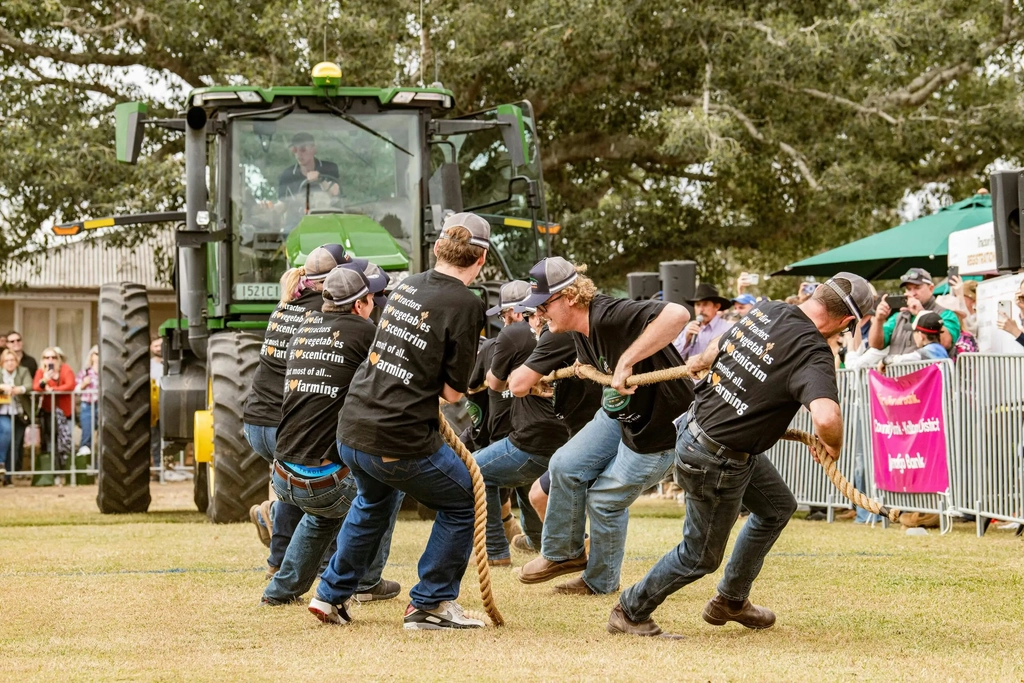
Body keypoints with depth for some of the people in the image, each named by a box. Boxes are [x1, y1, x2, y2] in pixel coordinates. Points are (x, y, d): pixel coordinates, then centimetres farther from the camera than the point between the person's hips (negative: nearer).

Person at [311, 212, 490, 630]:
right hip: (400, 441, -7)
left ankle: (331, 595, 38)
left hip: (351, 433, 7)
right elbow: (452, 392, -8)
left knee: (374, 500, 35)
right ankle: (429, 605, 15)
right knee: (462, 502, 16)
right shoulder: (465, 305, -11)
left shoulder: (407, 285, 9)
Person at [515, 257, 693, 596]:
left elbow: (677, 314, -48)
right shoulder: (579, 331, -2)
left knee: (606, 499, 2)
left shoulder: (610, 316, -32)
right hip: (618, 415, 9)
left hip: (662, 425, -9)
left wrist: (627, 360, -46)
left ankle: (601, 582, 26)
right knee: (566, 466, 3)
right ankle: (563, 553, 22)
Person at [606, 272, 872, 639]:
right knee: (701, 556, 12)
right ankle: (631, 612, 28)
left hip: (696, 425, 9)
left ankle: (731, 601, 38)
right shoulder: (813, 353, -26)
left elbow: (712, 353, 14)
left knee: (778, 507, 25)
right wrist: (833, 446, -20)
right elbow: (826, 418, -42)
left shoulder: (767, 309, -3)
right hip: (716, 463, -9)